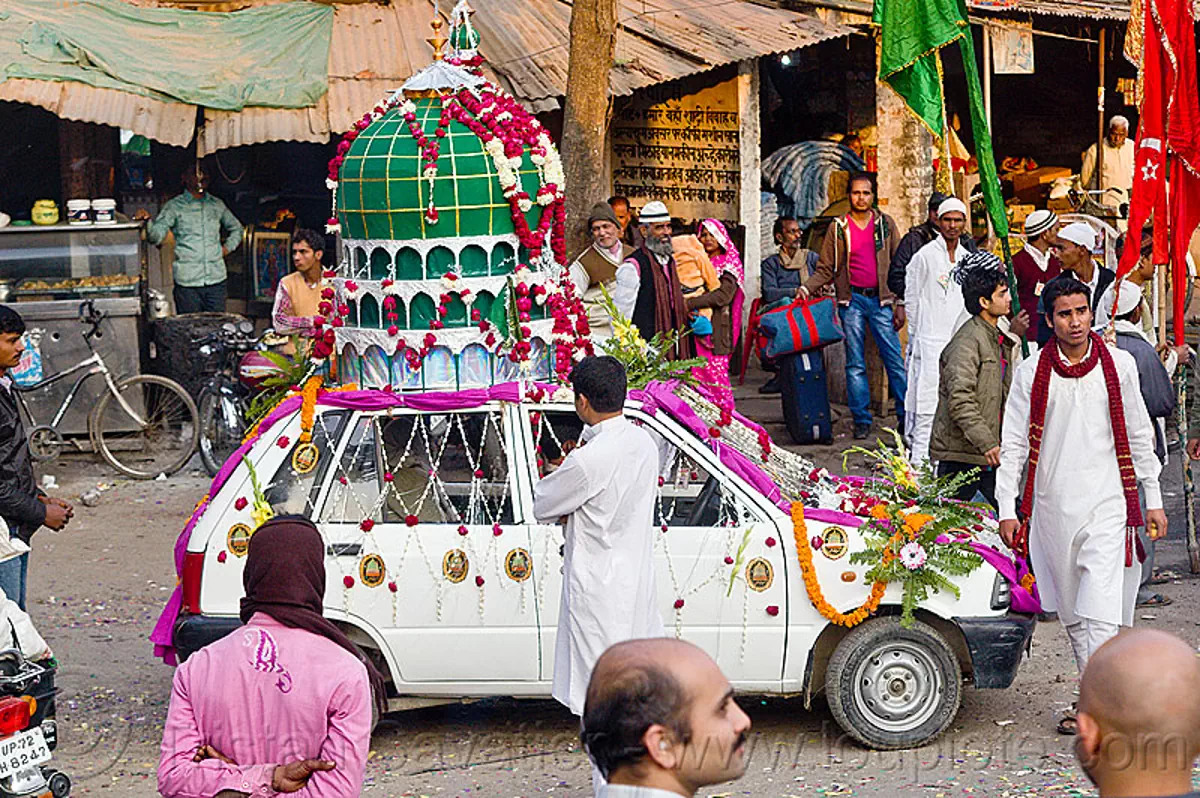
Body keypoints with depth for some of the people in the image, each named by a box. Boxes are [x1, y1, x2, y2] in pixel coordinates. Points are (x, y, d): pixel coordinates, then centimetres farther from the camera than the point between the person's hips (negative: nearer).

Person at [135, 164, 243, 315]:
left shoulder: (217, 205, 14)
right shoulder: (174, 206, 3)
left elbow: (236, 228, 30)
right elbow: (156, 235, -9)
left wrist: (228, 247, 12)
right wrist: (148, 220, -29)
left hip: (216, 279, 3)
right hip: (187, 280, -3)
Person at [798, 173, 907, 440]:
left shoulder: (886, 224, 7)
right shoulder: (838, 228, 6)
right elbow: (826, 269, 7)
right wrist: (807, 287, -10)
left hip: (881, 300, 0)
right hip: (852, 300, 0)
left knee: (894, 359, -3)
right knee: (855, 363, 1)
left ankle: (906, 416, 3)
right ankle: (861, 420, 7)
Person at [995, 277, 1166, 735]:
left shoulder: (1118, 365, 2)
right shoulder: (1031, 373, 2)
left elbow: (1139, 435, 10)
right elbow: (1014, 443, 5)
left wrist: (1153, 500, 9)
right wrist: (1007, 508, 1)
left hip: (1107, 506, -2)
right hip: (1053, 508, 2)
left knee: (1101, 611, -13)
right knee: (1072, 613, 11)